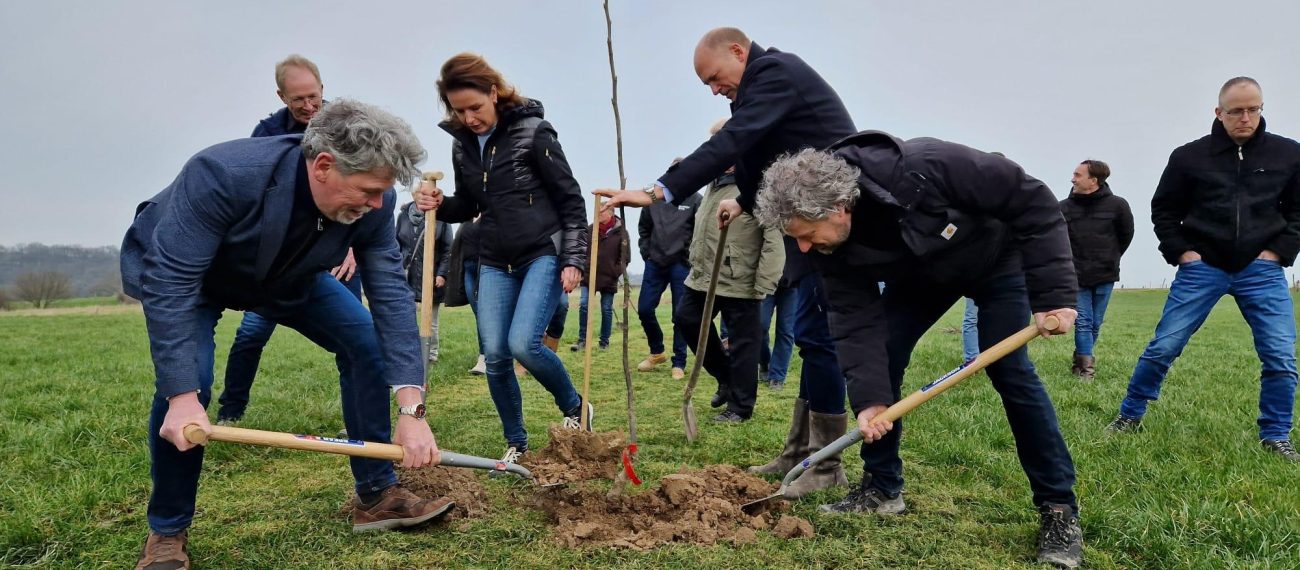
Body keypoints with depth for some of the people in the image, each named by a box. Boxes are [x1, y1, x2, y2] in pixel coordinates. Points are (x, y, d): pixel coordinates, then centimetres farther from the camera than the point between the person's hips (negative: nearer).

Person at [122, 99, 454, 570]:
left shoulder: (371, 204, -28)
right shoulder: (223, 174, -41)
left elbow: (391, 295, -29)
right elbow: (172, 281, -40)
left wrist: (411, 410, -36)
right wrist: (183, 396, -46)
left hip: (284, 275, 4)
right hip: (174, 269, -4)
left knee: (367, 340, -10)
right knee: (187, 378, -27)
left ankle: (377, 495, 2)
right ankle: (166, 531, -2)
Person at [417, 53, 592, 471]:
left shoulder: (533, 132, -11)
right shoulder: (462, 144, 6)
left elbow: (570, 199, -8)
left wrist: (573, 259, -12)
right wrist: (440, 205, -5)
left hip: (544, 254, -6)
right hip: (495, 262, 6)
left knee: (523, 344, -20)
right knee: (495, 355, 0)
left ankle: (575, 409, 8)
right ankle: (516, 444, 18)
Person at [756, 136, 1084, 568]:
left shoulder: (925, 168, -43)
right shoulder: (831, 244, -25)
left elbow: (1032, 201, -32)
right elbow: (856, 319, -21)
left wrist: (1054, 292, -32)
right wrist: (870, 397, -32)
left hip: (997, 258, -4)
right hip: (920, 275, 5)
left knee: (1009, 371, -13)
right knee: (877, 361, -7)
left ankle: (1059, 508, -1)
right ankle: (882, 488, 7)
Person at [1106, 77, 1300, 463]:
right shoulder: (1190, 156, 0)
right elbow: (1163, 210, 9)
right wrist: (1180, 252, -1)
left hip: (1261, 271, 1)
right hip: (1202, 268, -1)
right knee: (1163, 347, -2)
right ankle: (1129, 416, 14)